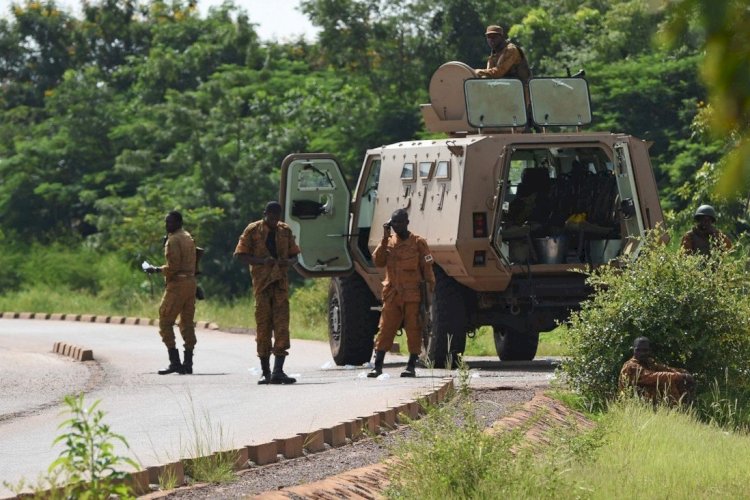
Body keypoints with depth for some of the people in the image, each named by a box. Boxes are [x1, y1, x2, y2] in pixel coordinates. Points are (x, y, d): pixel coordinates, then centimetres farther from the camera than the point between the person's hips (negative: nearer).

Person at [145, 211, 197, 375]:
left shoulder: (173, 240, -11)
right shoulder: (188, 238, 17)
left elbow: (173, 267, -17)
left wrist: (156, 270, -3)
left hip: (177, 283, -9)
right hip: (190, 282, 9)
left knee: (165, 321, -5)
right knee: (187, 323, 9)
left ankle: (174, 361, -14)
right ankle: (188, 363, 7)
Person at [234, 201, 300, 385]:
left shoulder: (285, 231, 12)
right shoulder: (253, 230, 2)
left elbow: (294, 256, 18)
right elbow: (240, 256, -2)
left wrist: (288, 262, -7)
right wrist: (262, 261, -16)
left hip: (280, 282, 2)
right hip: (261, 282, -2)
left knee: (282, 325, -8)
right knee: (263, 326, 1)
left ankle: (278, 371, -12)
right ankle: (265, 372, 8)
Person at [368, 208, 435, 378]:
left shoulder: (418, 242, 2)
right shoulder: (388, 242, 11)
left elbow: (427, 268, 3)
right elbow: (378, 262, -2)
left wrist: (429, 290, -3)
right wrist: (384, 239, -7)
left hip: (413, 296, -3)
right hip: (392, 294, 3)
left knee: (413, 330, -1)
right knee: (385, 329, 0)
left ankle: (412, 366, 4)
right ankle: (377, 366, 2)